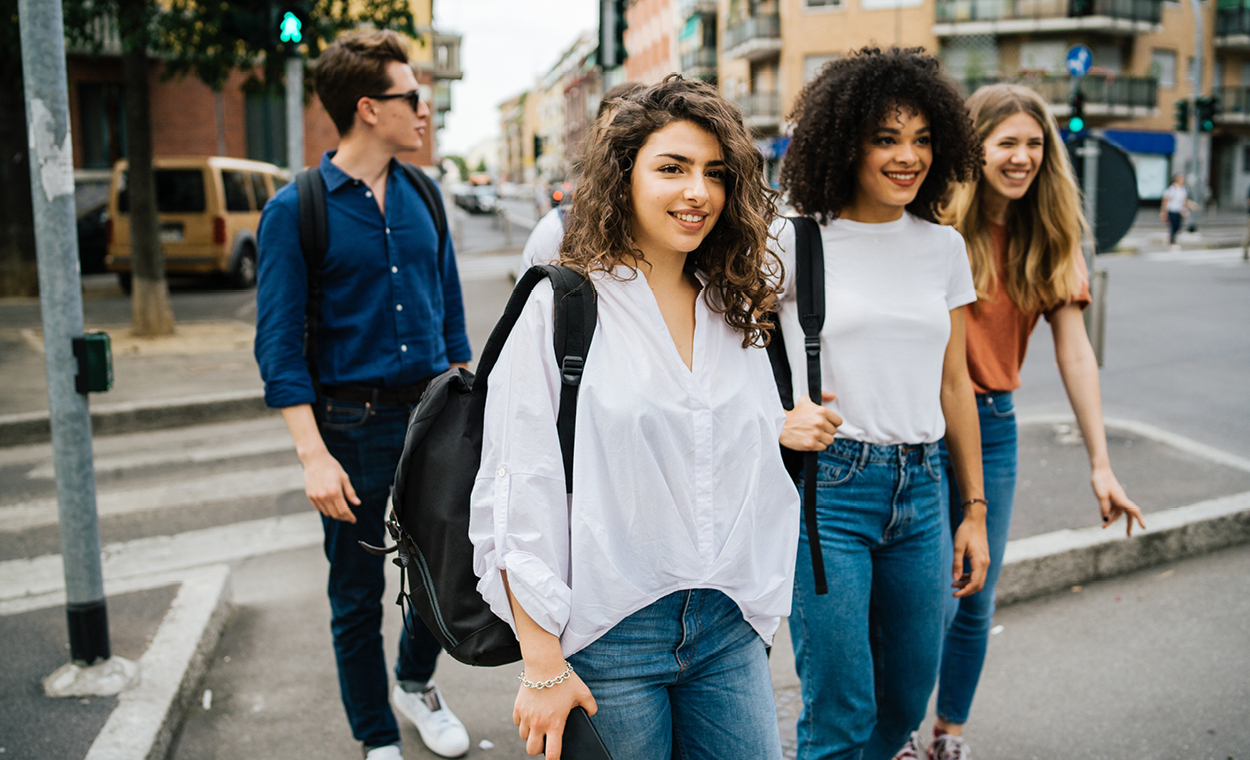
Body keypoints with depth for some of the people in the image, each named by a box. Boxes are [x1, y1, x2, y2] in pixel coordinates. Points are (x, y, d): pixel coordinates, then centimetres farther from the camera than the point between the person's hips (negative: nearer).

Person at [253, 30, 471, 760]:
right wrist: (314, 456, -17)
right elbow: (280, 345, -10)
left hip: (432, 412, 4)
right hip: (353, 422, -4)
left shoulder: (422, 196, 6)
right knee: (358, 595, 9)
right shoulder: (296, 209, -8)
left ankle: (416, 682, 41)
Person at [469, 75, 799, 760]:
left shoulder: (736, 313, 7)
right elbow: (519, 499, -12)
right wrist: (541, 664, -12)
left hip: (728, 630, 5)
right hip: (608, 638, -4)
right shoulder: (560, 309, -9)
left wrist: (761, 608, 12)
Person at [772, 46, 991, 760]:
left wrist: (975, 510, 14)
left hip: (920, 489, 5)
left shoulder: (945, 248, 8)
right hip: (825, 486, -5)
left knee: (908, 699, 16)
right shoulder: (797, 241, -6)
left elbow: (954, 385, 13)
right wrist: (781, 422, -25)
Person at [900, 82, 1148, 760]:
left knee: (977, 602, 13)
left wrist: (1100, 463, -1)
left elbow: (1075, 352, 1)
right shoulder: (938, 222, -11)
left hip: (994, 426, 5)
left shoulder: (1050, 238, 4)